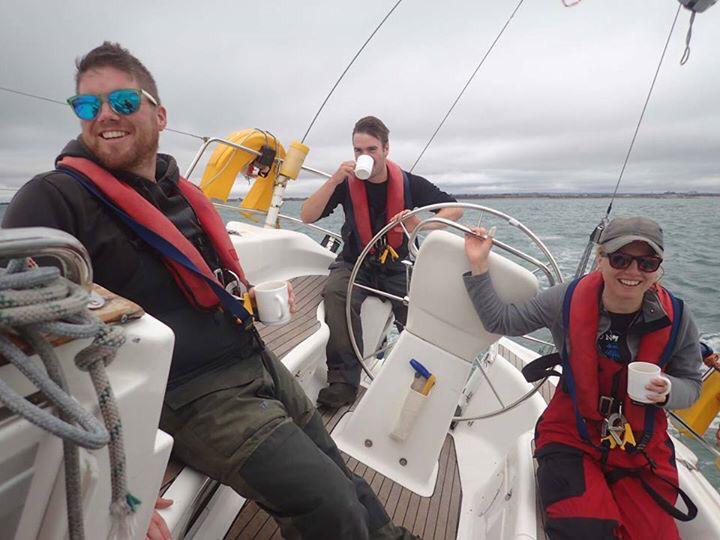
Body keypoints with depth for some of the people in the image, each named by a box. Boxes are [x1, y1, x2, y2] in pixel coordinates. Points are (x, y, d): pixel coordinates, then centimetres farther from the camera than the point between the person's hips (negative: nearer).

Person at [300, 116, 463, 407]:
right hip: (355, 263, 0)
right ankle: (343, 379, -25)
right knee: (337, 293, -33)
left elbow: (456, 210, -3)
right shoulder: (346, 183, -3)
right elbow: (307, 216, -12)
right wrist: (335, 179, -22)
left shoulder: (409, 183, -4)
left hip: (397, 266, 1)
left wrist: (421, 224, -22)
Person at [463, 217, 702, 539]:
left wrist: (667, 391, -19)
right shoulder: (568, 300, -14)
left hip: (643, 452, 3)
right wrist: (479, 265, -10)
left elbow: (691, 384, 5)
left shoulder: (676, 319, -10)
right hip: (570, 440, -2)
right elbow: (500, 321, -6)